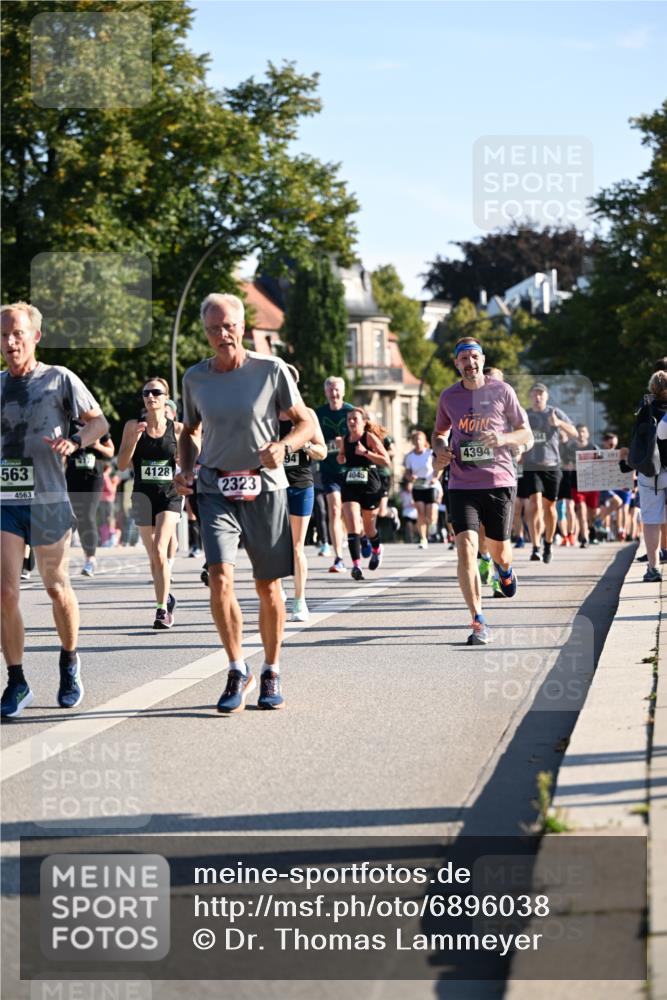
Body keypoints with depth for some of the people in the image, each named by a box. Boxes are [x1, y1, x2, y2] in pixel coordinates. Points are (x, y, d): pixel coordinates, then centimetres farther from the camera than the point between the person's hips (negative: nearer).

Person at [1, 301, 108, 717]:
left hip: (49, 502, -2)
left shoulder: (59, 379, -1)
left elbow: (99, 422, 3)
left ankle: (70, 663, 33)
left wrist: (74, 442, -16)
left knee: (57, 589, 9)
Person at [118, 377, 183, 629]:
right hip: (143, 495, 2)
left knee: (160, 550, -18)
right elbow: (122, 464, -3)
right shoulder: (133, 426, 2)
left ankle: (162, 608, -13)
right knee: (153, 555, 9)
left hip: (170, 495, -2)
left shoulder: (177, 429, 1)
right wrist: (134, 438, -15)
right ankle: (166, 599, 30)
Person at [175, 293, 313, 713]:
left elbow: (306, 424, 1)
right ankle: (238, 672, -4)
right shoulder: (195, 378, 5)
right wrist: (186, 470, 2)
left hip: (264, 489, -1)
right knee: (220, 577, -16)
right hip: (215, 491, 1)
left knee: (268, 586, 5)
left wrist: (282, 447, -19)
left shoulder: (272, 370, -4)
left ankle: (272, 673, 22)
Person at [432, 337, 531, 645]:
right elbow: (439, 432, 23)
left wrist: (503, 438, -17)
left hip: (499, 481, -1)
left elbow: (526, 434, 4)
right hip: (462, 484, 1)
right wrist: (440, 449, 0)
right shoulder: (448, 397, 6)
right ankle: (478, 622, -11)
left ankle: (505, 569, 50)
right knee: (466, 548, -14)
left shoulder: (502, 391, 0)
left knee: (498, 549, 9)